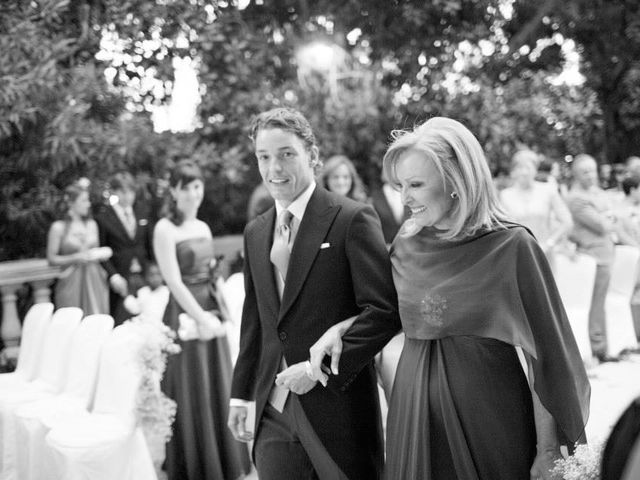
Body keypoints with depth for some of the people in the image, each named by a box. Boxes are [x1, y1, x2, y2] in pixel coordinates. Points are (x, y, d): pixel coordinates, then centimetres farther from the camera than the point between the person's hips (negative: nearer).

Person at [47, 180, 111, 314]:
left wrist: (103, 254, 1)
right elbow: (51, 258, -2)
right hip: (71, 283, -4)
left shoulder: (92, 224, 10)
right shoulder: (58, 227, -3)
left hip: (95, 282, 4)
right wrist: (75, 258, -13)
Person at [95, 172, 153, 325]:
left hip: (143, 277, 4)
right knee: (119, 323, -3)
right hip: (120, 279, -4)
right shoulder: (103, 218, -4)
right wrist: (113, 276, -15)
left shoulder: (142, 212, 9)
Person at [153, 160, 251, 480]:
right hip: (185, 316, -7)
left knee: (219, 389, 12)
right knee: (192, 396, 3)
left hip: (211, 313, 7)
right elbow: (174, 282, -15)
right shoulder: (165, 228, -9)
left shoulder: (203, 227, 12)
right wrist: (201, 319, -16)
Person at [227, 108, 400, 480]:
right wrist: (241, 392, 15)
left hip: (338, 407, -5)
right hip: (274, 413, 5)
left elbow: (385, 311, -14)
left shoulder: (352, 219, -9)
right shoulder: (255, 233, 11)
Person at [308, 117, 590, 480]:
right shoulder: (407, 245, 2)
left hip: (488, 418, -4)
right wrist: (338, 329, 3)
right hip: (413, 417, 4)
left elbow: (544, 355, -10)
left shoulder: (512, 247, -12)